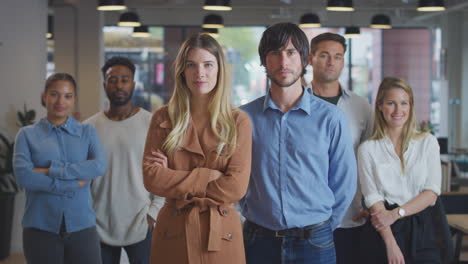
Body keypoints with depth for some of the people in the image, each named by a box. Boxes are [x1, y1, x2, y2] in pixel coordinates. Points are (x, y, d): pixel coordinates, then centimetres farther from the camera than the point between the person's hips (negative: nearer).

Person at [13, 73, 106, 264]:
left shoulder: (87, 132, 7)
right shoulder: (27, 134, 4)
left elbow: (99, 166, -10)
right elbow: (23, 176, -10)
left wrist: (50, 171, -14)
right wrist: (74, 184, -12)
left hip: (82, 226, 1)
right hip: (40, 228, 0)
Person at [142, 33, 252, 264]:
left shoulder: (238, 121, -2)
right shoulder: (163, 119, 1)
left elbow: (236, 187, -12)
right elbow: (152, 178, -9)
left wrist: (179, 187, -10)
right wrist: (211, 176, -15)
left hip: (221, 233, 0)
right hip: (173, 233, 1)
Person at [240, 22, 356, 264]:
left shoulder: (330, 118, -5)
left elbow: (344, 183, 0)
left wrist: (322, 229, 3)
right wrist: (253, 216, 4)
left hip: (314, 243, -1)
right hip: (259, 241, 1)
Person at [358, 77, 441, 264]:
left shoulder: (428, 142, 6)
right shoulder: (368, 149, 1)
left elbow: (432, 192, -1)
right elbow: (373, 198, -7)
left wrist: (396, 213, -14)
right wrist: (391, 244, -17)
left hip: (421, 230, 1)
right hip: (382, 231, -1)